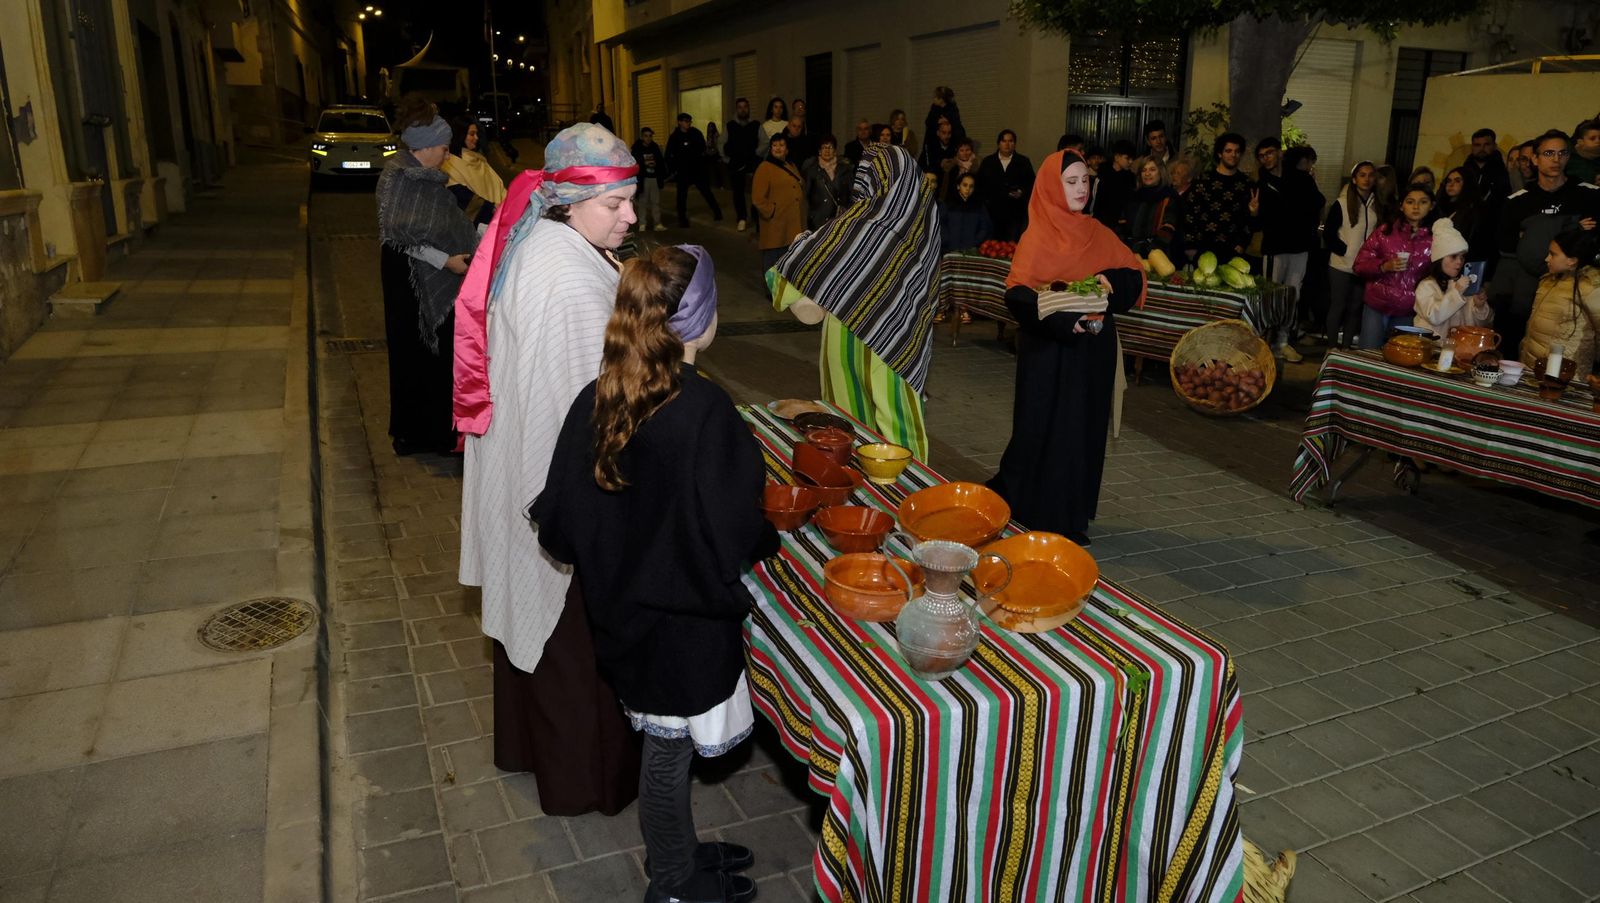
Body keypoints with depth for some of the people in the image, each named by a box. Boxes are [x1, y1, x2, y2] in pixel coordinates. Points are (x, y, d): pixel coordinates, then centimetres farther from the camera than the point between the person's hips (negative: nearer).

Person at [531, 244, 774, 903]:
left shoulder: (597, 399, -8)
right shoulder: (705, 410, -27)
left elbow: (559, 516, -2)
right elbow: (734, 533, -24)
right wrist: (764, 540, -3)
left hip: (623, 607, 6)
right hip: (681, 617, -6)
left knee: (664, 743, 25)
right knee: (671, 751, 14)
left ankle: (674, 850, 47)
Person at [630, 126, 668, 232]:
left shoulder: (655, 147, 7)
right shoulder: (636, 148, -4)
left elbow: (661, 162, 12)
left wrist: (663, 177, 11)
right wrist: (644, 163, -17)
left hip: (655, 178, 3)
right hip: (642, 179, -3)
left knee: (656, 202, 3)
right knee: (642, 202, 2)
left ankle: (657, 223, 5)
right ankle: (642, 224, 9)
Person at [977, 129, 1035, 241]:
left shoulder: (1023, 162, 11)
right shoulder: (987, 162, 14)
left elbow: (1031, 184, 8)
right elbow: (980, 184, 11)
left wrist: (1022, 192, -10)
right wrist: (984, 199, -1)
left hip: (1015, 214, -1)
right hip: (993, 212, 1)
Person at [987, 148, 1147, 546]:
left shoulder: (1097, 233, 9)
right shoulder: (1037, 238, -6)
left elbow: (1135, 275, 9)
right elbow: (1018, 294, -16)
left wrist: (1111, 281, -13)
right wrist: (1062, 319, -28)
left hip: (1094, 348, 5)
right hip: (1049, 348, -5)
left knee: (1085, 429, 9)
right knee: (1046, 428, 0)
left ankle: (1072, 514, 22)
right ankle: (1038, 514, 16)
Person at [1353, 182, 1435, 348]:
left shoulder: (1434, 238, 0)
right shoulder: (1384, 231, -2)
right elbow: (1360, 265, -2)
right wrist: (1384, 266, -18)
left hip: (1408, 311, 1)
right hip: (1377, 305, -1)